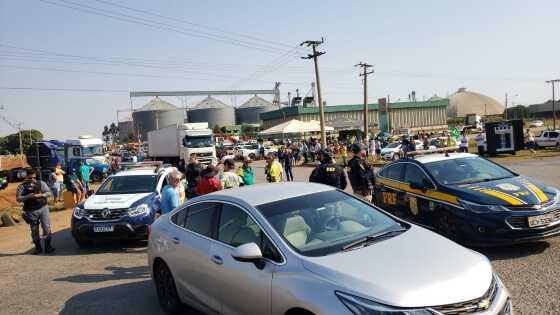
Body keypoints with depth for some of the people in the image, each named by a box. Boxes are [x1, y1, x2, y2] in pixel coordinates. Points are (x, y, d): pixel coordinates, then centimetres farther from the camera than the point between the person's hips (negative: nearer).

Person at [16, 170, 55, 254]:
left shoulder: (41, 183, 6)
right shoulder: (22, 186, 3)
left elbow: (49, 193, 4)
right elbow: (18, 198, -3)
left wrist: (40, 195, -13)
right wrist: (28, 196, -18)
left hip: (43, 208, 0)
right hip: (31, 211, 0)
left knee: (46, 227, -3)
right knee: (34, 230, 8)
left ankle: (48, 246, 5)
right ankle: (38, 247, 19)